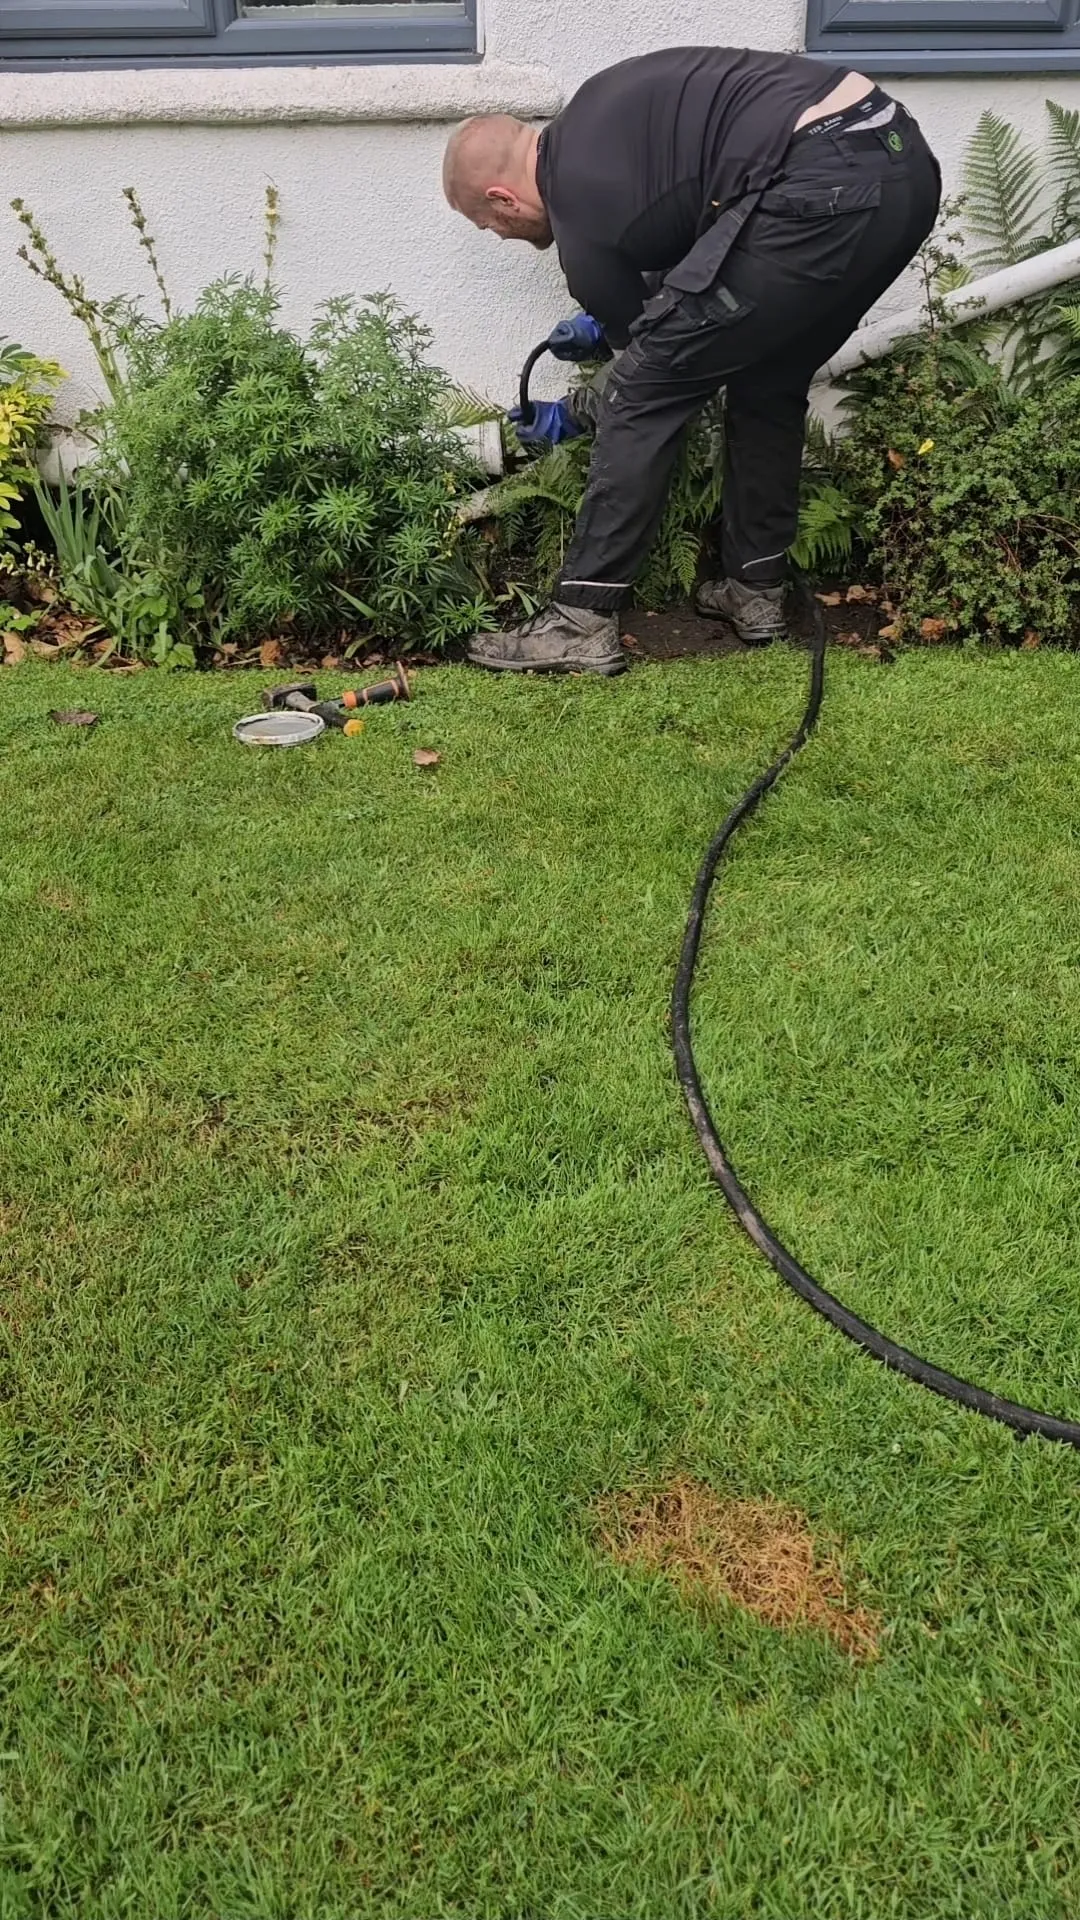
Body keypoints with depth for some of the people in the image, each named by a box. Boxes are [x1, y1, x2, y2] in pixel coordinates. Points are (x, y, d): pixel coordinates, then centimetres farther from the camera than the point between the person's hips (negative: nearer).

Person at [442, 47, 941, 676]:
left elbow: (651, 376, 16)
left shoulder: (582, 227, 2)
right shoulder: (589, 122, 24)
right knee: (770, 382, 25)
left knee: (646, 394, 1)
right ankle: (756, 591, 32)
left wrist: (571, 416, 35)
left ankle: (583, 623, 6)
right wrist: (614, 320, 38)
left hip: (823, 190, -9)